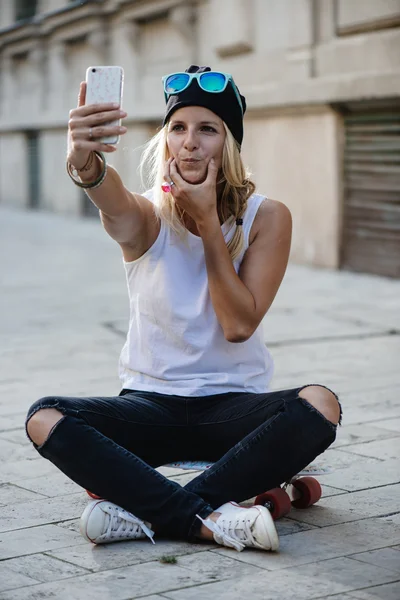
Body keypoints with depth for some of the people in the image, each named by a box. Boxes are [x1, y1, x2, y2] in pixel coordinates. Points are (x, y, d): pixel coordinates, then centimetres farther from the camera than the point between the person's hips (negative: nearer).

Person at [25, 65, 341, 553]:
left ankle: (146, 513, -29)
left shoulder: (266, 218, -4)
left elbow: (239, 325, -13)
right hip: (151, 401, 0)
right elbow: (111, 199, -33)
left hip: (233, 407, 0)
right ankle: (210, 520, -32)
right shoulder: (145, 216, -5)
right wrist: (85, 165, -57)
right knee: (45, 420, -27)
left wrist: (208, 220, -16)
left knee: (320, 405, -32)